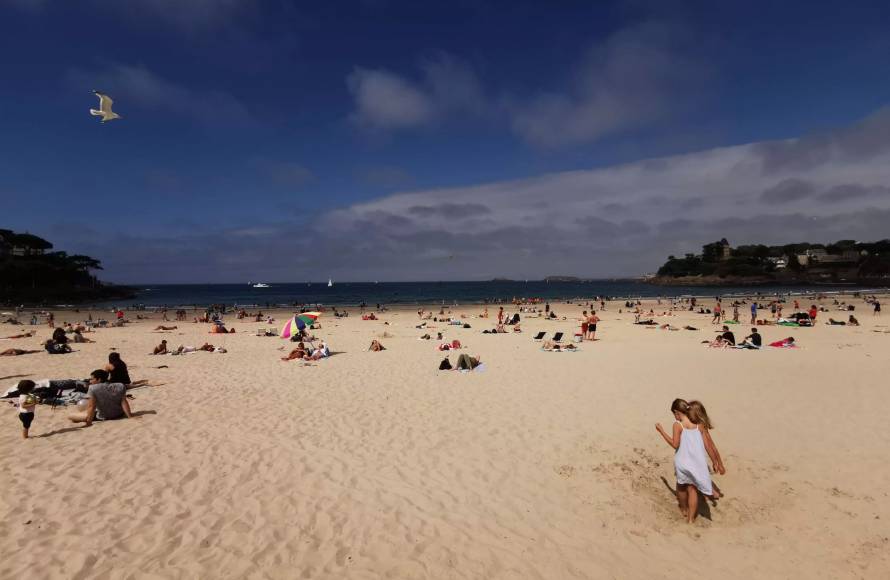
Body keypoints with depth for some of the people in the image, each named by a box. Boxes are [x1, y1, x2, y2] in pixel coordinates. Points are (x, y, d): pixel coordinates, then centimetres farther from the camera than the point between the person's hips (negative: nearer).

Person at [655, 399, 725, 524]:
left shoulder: (678, 425, -12)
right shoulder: (699, 425, 0)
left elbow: (675, 444, -16)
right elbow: (708, 445, 3)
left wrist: (661, 430, -9)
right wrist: (716, 462, 13)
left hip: (683, 462, -3)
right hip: (697, 463, 3)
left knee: (682, 486, 22)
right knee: (692, 489, 16)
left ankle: (684, 510, 41)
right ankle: (691, 518, 17)